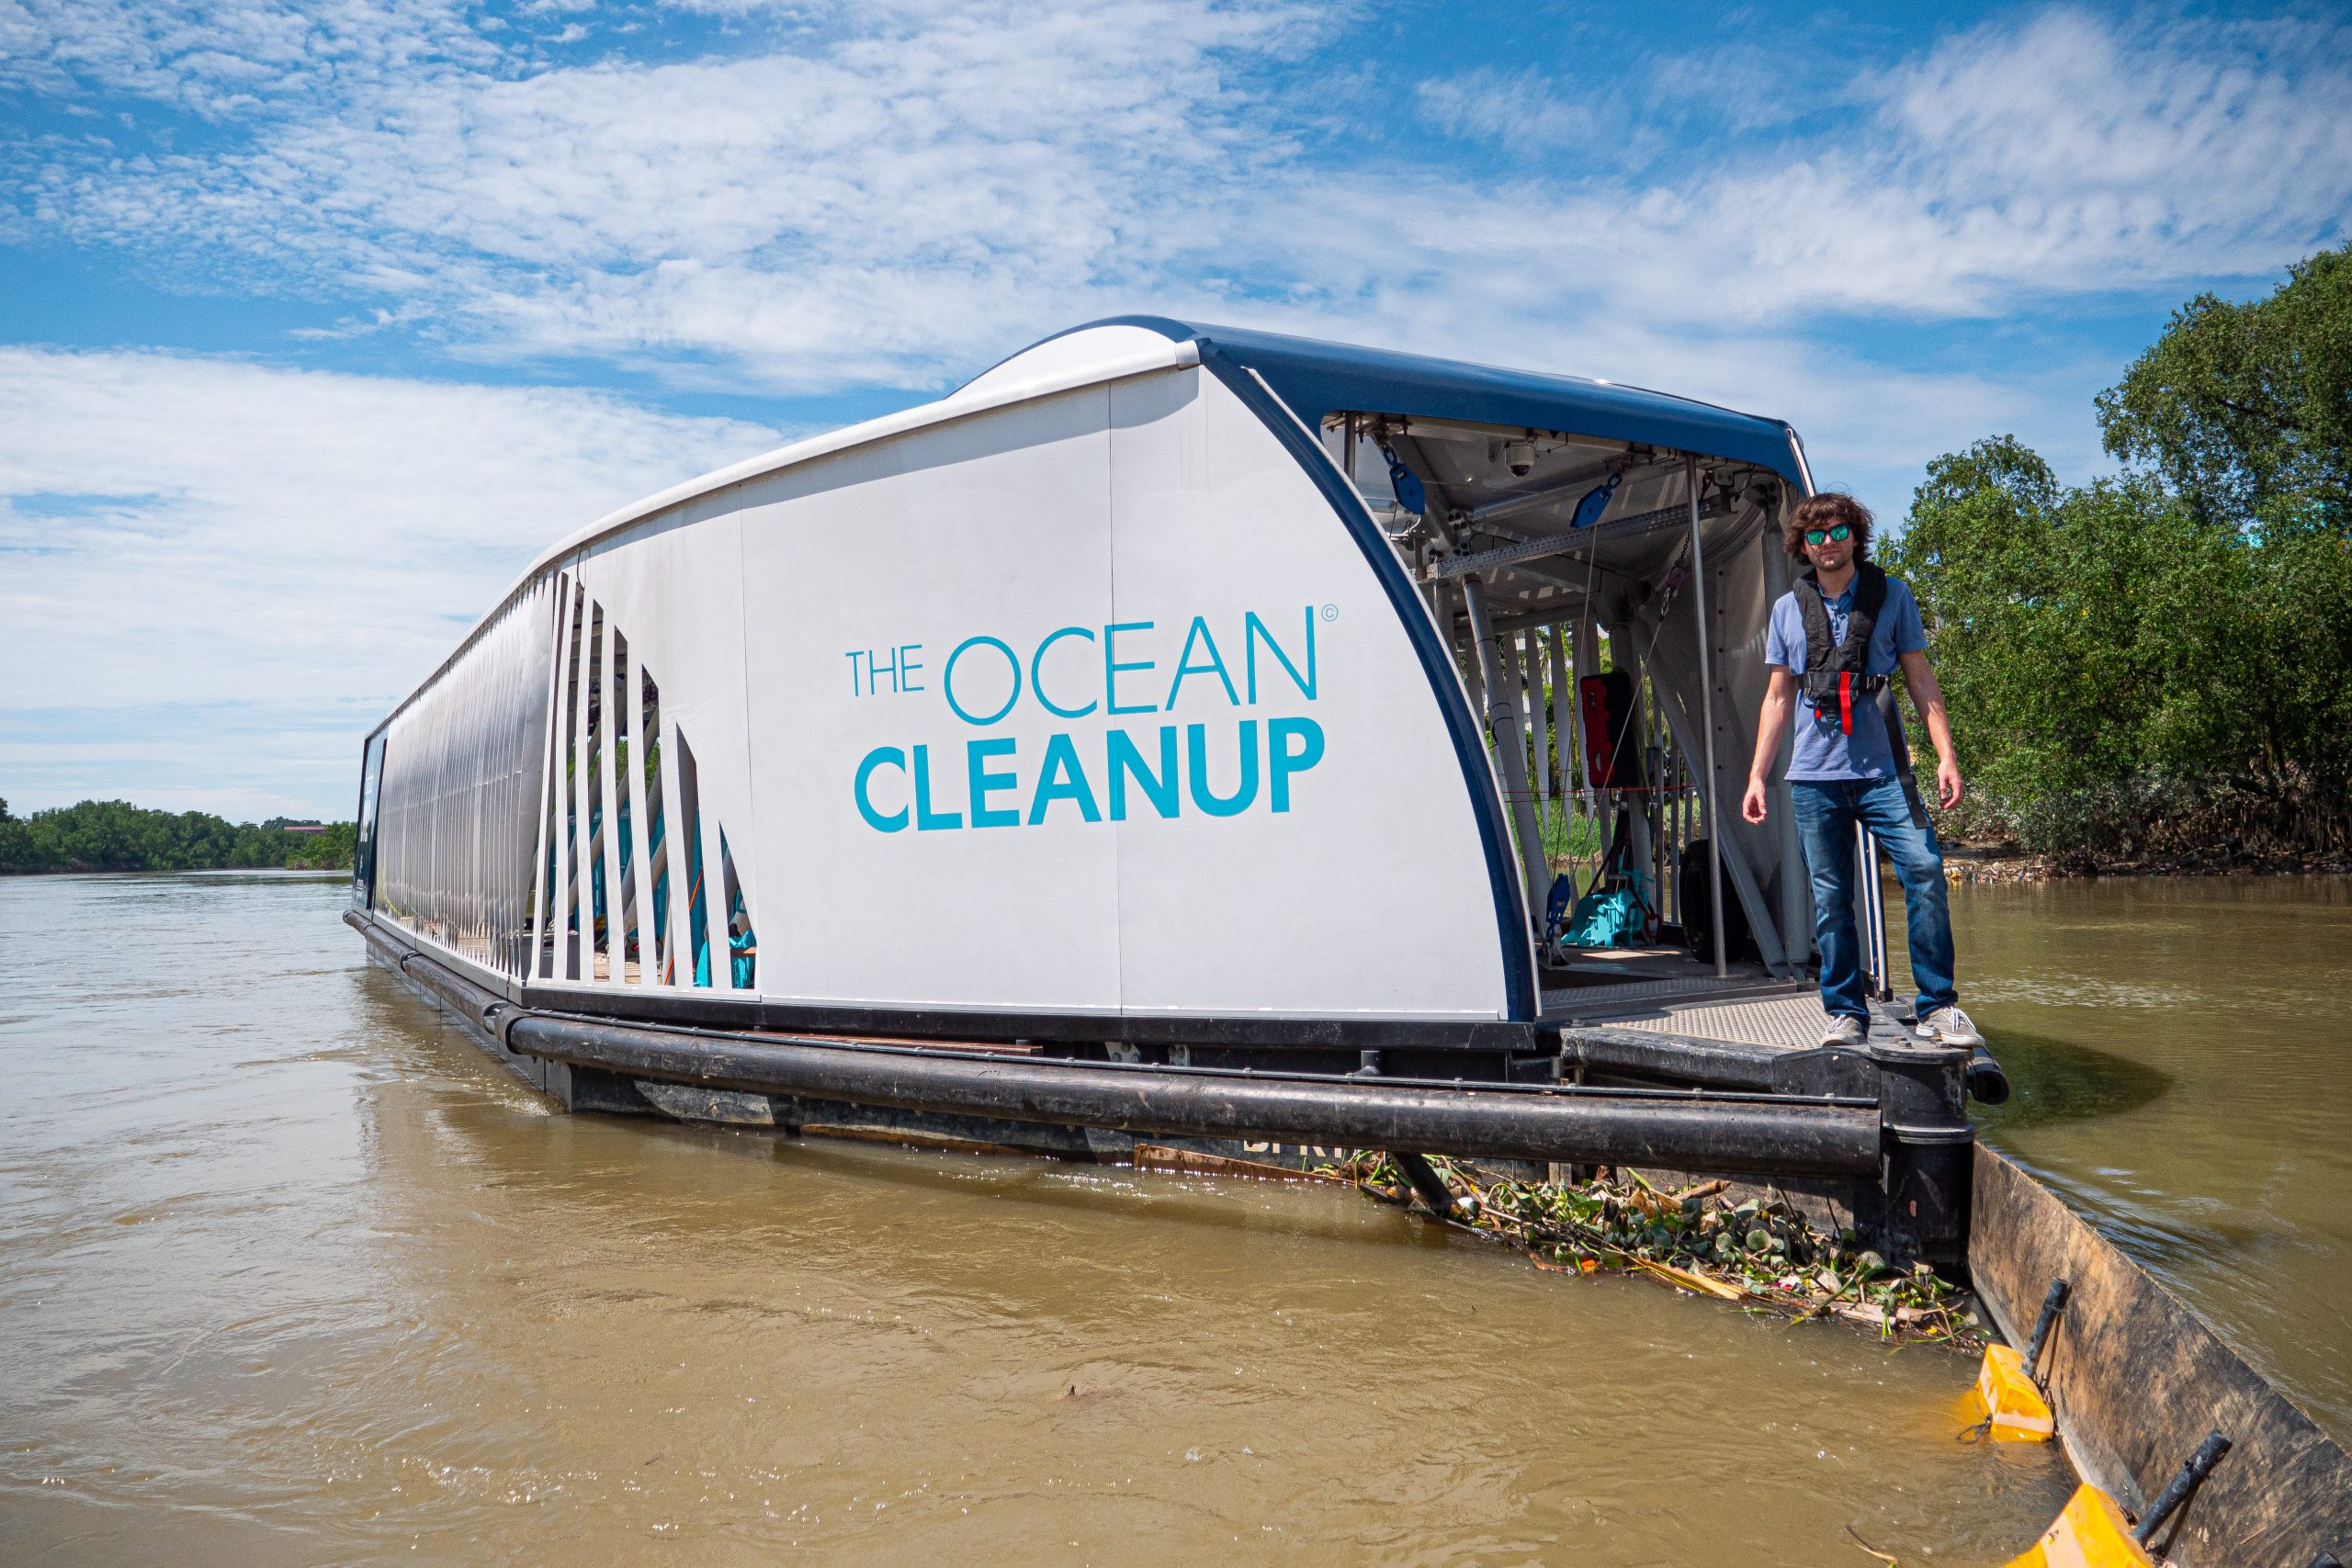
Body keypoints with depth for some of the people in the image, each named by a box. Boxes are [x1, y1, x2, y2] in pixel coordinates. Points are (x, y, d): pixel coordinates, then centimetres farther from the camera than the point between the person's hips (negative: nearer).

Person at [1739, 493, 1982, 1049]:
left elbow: (1921, 680, 8)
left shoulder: (1893, 596, 8)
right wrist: (1757, 776, 10)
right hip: (1814, 775, 2)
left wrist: (1947, 756, -3)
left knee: (1925, 869, -14)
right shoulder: (1787, 609, 12)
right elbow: (1778, 698, 16)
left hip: (1882, 769, -1)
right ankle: (1845, 1013, 11)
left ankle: (1938, 1007, -4)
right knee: (1830, 898, 1)